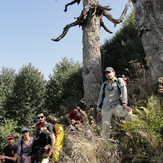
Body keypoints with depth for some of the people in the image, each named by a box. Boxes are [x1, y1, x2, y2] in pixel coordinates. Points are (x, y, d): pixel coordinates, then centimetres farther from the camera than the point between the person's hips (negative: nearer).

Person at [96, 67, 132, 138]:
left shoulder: (119, 81, 11)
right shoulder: (104, 84, 20)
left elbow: (123, 92, -4)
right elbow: (100, 97, 20)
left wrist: (124, 104, -18)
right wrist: (99, 110, 11)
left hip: (116, 106, -2)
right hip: (105, 109, 3)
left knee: (128, 111, -32)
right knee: (105, 130, -6)